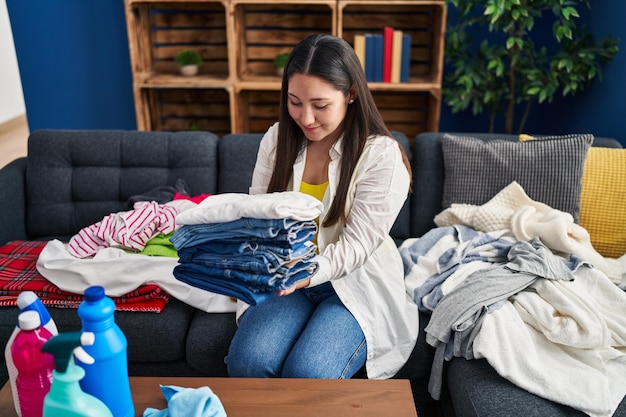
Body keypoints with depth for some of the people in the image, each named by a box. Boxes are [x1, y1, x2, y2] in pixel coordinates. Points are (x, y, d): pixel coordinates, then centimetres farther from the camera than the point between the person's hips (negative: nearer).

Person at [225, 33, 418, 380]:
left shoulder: (382, 154, -12)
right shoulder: (277, 139, 3)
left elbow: (356, 244, -15)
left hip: (354, 283, -3)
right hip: (285, 276, 4)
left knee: (307, 373, -26)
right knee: (246, 361, -23)